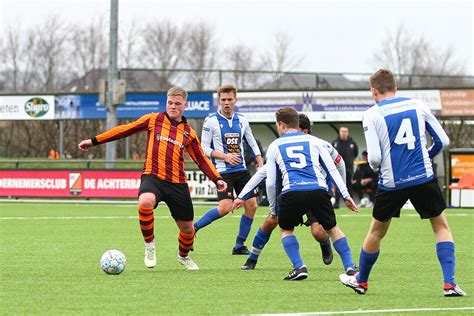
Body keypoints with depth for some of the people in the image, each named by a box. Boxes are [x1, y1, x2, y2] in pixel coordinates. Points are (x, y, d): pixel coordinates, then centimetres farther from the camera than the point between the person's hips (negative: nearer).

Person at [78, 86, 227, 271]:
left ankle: (184, 256, 41)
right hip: (153, 177, -3)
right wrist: (94, 141, 6)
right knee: (145, 202, -37)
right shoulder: (154, 120, 8)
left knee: (187, 228, 7)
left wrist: (216, 179, 7)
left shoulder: (189, 133, 14)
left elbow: (201, 159, 20)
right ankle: (149, 245, -13)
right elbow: (125, 130, 8)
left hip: (177, 184, 3)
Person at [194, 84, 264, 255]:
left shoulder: (242, 120, 9)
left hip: (241, 170, 6)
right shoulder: (211, 121, -6)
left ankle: (239, 245, 8)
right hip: (223, 171, -5)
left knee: (251, 205, -4)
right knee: (226, 206, -21)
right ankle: (194, 227, -2)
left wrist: (261, 166, 8)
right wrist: (224, 156, -18)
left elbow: (252, 143, 18)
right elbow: (204, 148, -6)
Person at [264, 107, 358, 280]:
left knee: (286, 229, 22)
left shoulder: (274, 146, 20)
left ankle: (299, 267, 4)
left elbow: (271, 182, 18)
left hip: (291, 192, -1)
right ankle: (350, 267, 10)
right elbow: (332, 169, 17)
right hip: (318, 190, 1)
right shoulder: (313, 141, 23)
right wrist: (346, 195, 17)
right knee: (332, 228, 20)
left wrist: (273, 210, 28)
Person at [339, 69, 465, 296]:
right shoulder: (418, 105, 5)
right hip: (423, 178, 1)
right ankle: (449, 284, -3)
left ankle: (361, 281, 33)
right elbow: (442, 141, 8)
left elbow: (374, 157, -12)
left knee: (376, 231, 18)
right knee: (441, 226, 12)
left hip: (391, 182, -1)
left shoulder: (372, 115, -4)